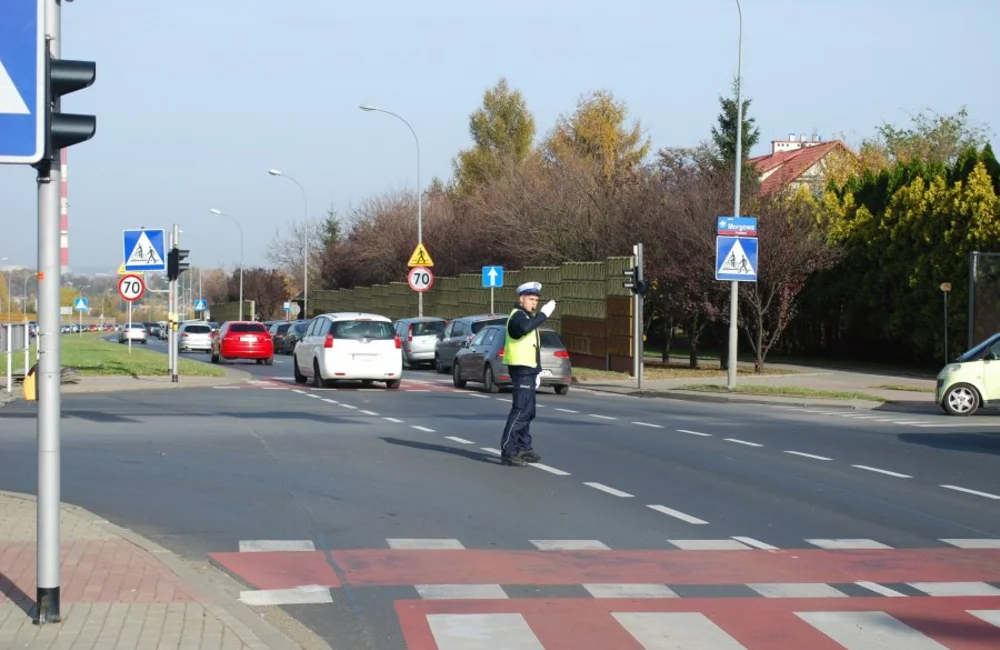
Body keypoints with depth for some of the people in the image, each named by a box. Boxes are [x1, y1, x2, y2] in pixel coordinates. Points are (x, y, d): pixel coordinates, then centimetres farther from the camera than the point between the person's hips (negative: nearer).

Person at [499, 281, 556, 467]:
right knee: (520, 411, -15)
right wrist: (544, 314, -33)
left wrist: (538, 371, 21)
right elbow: (524, 328, -37)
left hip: (528, 370, 11)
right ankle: (508, 451, -17)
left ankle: (524, 448, 25)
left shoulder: (527, 317, 20)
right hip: (521, 370, -11)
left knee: (528, 412, 16)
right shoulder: (517, 316, -12)